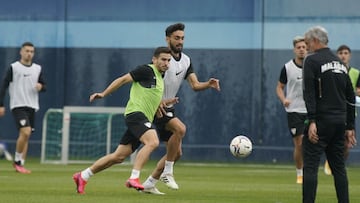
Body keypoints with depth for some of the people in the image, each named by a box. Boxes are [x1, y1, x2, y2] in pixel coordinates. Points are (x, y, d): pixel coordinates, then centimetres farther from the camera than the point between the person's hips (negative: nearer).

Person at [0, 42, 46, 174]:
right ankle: (17, 161, -4)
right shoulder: (14, 67, -3)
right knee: (25, 132, -20)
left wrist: (41, 86, -8)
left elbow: (44, 86, 17)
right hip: (18, 105, -5)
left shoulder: (37, 69, 11)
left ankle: (20, 164, 11)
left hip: (32, 106, 5)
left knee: (26, 135, 4)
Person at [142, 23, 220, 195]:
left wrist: (209, 84, -18)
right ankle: (167, 172, -21)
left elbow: (195, 85, 3)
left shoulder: (186, 60, 9)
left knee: (177, 153, 7)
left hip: (169, 108, 8)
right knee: (180, 128, -32)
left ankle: (149, 184, 16)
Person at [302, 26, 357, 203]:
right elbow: (350, 97, 19)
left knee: (310, 166, -7)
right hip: (339, 121, 7)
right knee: (339, 167, 12)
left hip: (321, 121, -7)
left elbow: (309, 92, -16)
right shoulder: (340, 63, 17)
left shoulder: (312, 60, -6)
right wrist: (350, 127, 21)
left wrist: (312, 121, -20)